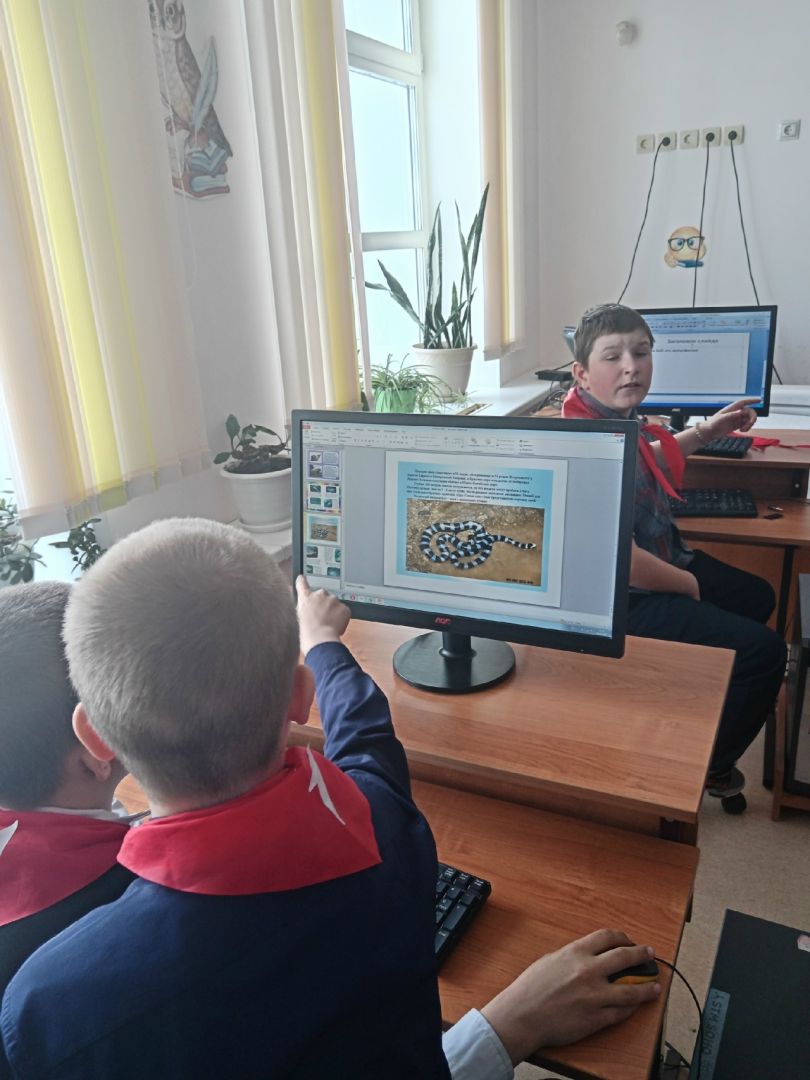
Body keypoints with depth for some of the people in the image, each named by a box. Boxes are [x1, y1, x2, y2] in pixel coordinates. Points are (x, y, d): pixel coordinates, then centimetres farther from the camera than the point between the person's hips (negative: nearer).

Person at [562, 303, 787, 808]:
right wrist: (691, 587, -15)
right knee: (764, 651, -10)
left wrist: (706, 431, 19)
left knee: (757, 596, 27)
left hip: (660, 562, 11)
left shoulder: (617, 417, 0)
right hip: (627, 599, -11)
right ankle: (705, 770, 15)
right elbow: (622, 561, -32)